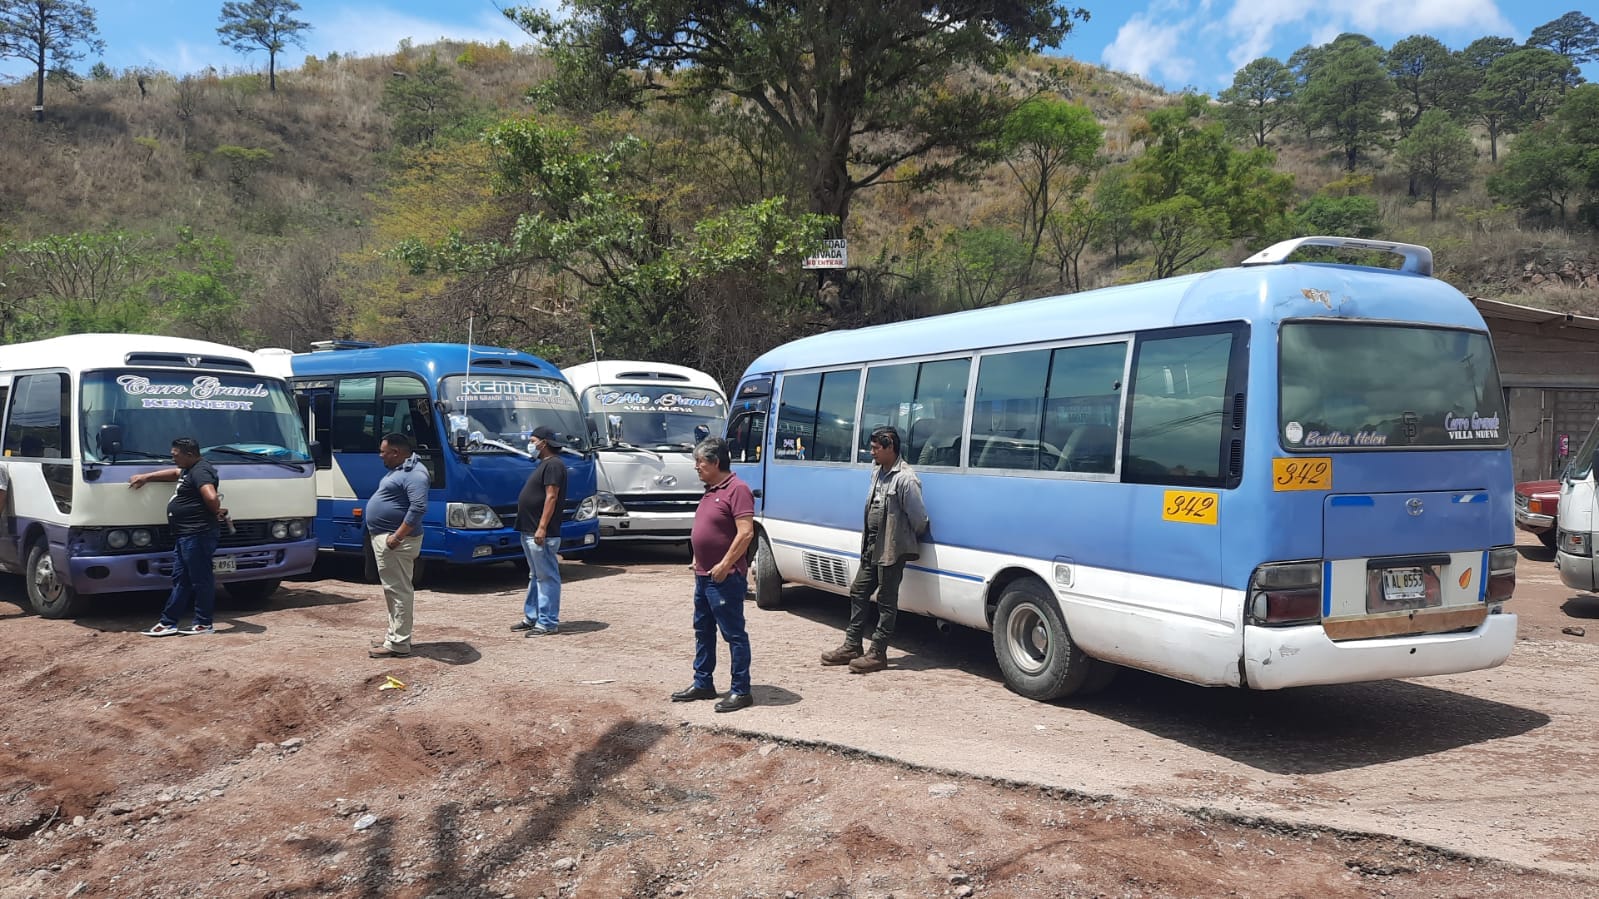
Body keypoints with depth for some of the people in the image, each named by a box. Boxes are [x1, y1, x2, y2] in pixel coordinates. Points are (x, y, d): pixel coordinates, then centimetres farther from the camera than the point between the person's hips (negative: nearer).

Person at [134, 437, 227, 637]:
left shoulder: (200, 471, -15)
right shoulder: (189, 470, 19)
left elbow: (212, 497, -31)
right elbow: (174, 473, 41)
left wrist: (216, 512, -13)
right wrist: (146, 476, 41)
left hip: (197, 535, -11)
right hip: (185, 536, 11)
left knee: (200, 580, -3)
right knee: (180, 580, 13)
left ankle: (204, 624, 3)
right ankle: (168, 622, 18)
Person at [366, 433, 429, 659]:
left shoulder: (413, 474, -18)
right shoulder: (399, 470, 16)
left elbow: (418, 507, -28)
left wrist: (397, 536, -28)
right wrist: (376, 533, 18)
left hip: (394, 541, -11)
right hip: (384, 538, 11)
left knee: (399, 591, -8)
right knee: (394, 590, 17)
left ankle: (398, 644, -5)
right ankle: (395, 636, 26)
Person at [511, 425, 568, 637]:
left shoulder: (553, 464, -14)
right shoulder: (544, 464, 19)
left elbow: (551, 497, -21)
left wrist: (542, 528, -25)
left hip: (542, 534, -11)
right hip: (529, 531, 11)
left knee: (547, 577, -7)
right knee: (535, 576, 16)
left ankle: (548, 623, -5)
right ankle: (531, 618, 24)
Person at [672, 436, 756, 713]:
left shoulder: (737, 489, -16)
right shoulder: (711, 490, 14)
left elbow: (746, 533, -22)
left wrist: (724, 565, -21)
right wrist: (697, 560, 16)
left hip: (725, 578, -10)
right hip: (703, 575, 10)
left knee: (734, 634, -3)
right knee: (703, 631, 17)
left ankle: (741, 692, 4)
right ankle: (702, 684, 28)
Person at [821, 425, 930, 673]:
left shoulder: (905, 479, -19)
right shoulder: (877, 472, 9)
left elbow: (919, 518, -17)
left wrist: (908, 540, -1)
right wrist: (867, 539, 14)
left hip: (892, 551, -9)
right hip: (872, 548, 9)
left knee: (886, 602, 0)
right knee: (858, 592, 14)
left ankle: (877, 653, 6)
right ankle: (852, 647, 23)